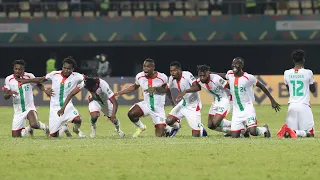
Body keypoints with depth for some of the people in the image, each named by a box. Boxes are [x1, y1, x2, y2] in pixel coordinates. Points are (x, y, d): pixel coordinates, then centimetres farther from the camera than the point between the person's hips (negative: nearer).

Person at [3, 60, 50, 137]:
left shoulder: (29, 76, -8)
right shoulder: (9, 79, -4)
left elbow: (38, 84, 10)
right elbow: (5, 97, -2)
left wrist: (45, 90, -11)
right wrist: (10, 93, -25)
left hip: (29, 107, -3)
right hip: (18, 111, 3)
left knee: (34, 124, -34)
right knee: (15, 136, 3)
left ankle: (44, 126, 2)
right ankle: (27, 130, 37)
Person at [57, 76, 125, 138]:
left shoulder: (104, 85, -41)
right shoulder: (84, 83, -35)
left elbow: (115, 103, -41)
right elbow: (71, 94, -28)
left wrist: (113, 115, -56)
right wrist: (63, 108, -36)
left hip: (106, 100, 0)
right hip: (95, 100, 0)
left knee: (113, 119, 4)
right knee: (94, 116, -26)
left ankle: (118, 129, 41)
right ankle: (93, 127, 9)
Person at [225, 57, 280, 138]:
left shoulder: (248, 78, -15)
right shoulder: (230, 74, 0)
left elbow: (262, 86, -5)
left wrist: (272, 100, -3)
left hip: (248, 109, -5)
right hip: (236, 110, 5)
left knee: (253, 132, -23)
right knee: (234, 136, -2)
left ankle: (264, 129, 13)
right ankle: (244, 130, 34)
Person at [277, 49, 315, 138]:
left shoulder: (287, 73, 3)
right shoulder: (308, 73, -5)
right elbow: (313, 90, 12)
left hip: (292, 105, 3)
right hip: (304, 105, -3)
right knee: (310, 133, 1)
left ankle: (287, 132, -29)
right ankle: (295, 133, -28)